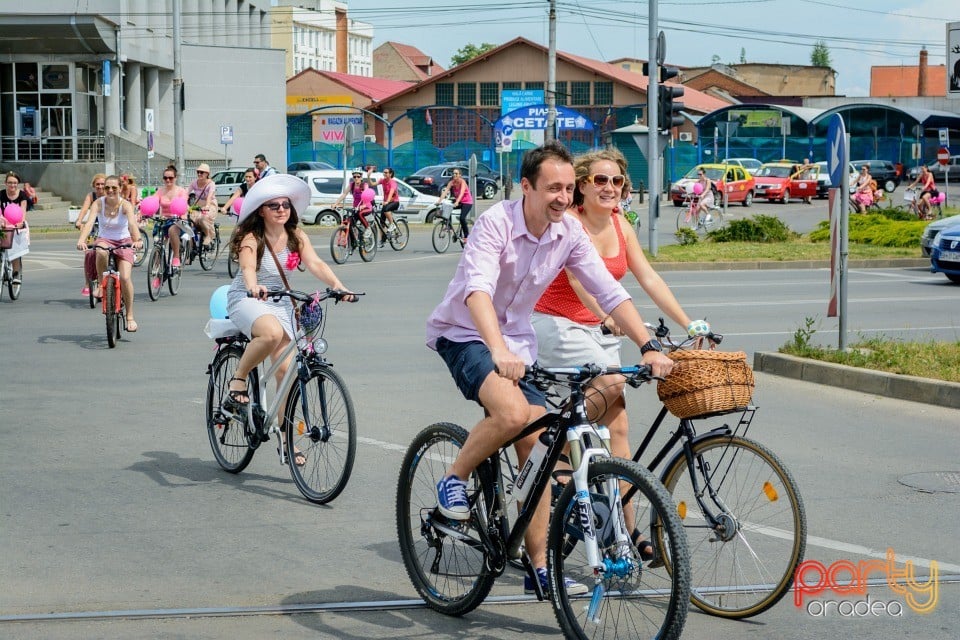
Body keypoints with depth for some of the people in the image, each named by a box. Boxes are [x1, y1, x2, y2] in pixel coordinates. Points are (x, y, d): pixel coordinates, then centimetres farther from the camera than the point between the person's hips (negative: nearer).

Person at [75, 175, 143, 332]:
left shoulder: (125, 205, -16)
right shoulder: (98, 203, -13)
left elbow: (132, 223, -32)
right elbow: (89, 222, -27)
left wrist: (137, 240, -52)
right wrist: (81, 240, -45)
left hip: (124, 242, -1)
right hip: (105, 240, 1)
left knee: (125, 277, -17)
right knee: (101, 251, -38)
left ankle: (130, 317, -2)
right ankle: (100, 284, -15)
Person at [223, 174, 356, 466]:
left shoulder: (296, 237, 0)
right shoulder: (251, 239, -14)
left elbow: (315, 263, -13)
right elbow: (248, 268, -32)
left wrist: (337, 285, -32)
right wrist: (254, 287, -54)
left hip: (279, 302, 5)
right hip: (246, 300, -5)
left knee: (287, 368, -7)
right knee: (272, 332, -38)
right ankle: (238, 379, -15)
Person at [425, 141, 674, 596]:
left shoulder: (569, 233, -7)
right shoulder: (496, 223, -24)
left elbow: (609, 292, -7)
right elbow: (478, 290, -38)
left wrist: (648, 347, -20)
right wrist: (498, 351, -54)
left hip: (516, 343, 6)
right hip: (463, 334, -6)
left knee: (536, 447, 0)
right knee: (513, 412, -32)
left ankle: (539, 566, 8)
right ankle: (454, 480, -6)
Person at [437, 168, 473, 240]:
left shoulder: (462, 182, -22)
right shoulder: (451, 182, -8)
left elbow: (461, 193, -36)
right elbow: (445, 191, -17)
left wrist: (457, 202, -51)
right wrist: (439, 200, -31)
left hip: (467, 202, -6)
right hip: (457, 201, 6)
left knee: (462, 218, -22)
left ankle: (466, 236, -10)